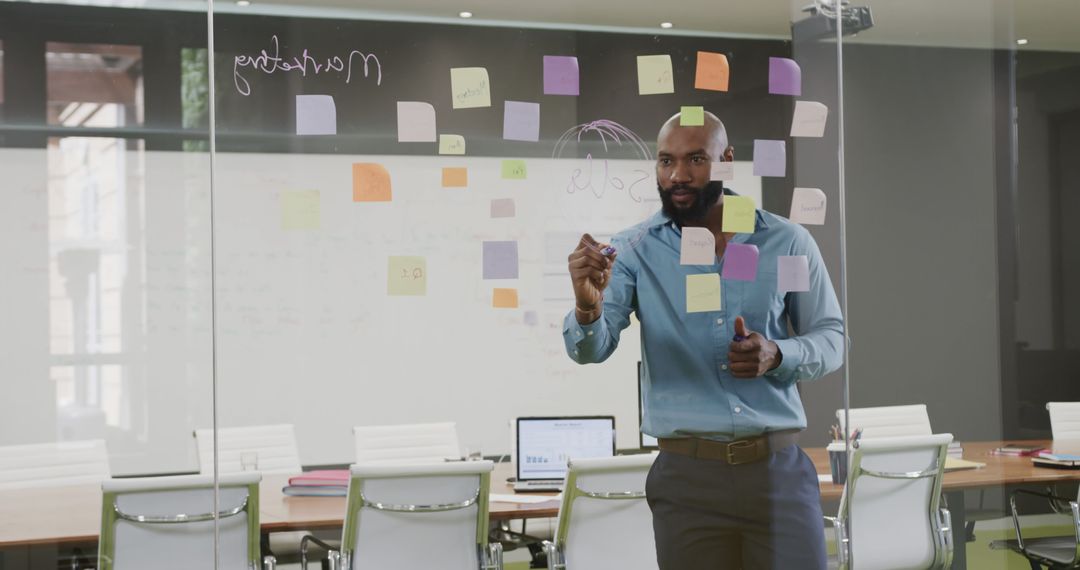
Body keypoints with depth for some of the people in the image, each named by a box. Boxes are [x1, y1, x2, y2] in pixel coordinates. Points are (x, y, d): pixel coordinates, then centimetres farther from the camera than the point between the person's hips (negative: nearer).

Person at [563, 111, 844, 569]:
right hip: (687, 478, -1)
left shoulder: (788, 242, 2)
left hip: (779, 470, 1)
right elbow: (590, 350, -11)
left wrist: (778, 355, -12)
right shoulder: (634, 251, -1)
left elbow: (832, 338, 9)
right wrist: (588, 308, -34)